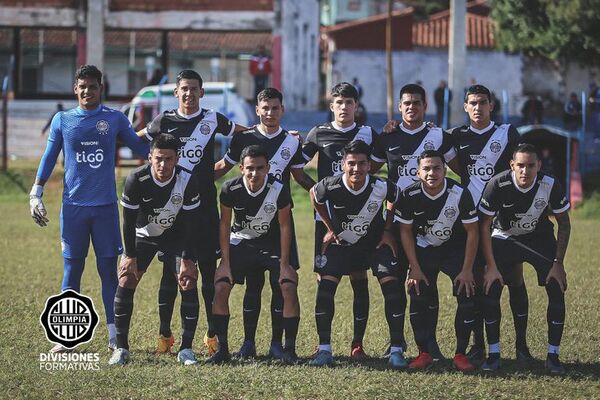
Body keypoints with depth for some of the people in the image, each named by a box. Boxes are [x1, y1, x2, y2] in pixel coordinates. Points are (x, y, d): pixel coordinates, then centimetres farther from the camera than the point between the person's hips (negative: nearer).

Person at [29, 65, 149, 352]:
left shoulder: (115, 119, 4)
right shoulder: (62, 120, 5)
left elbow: (140, 148, 14)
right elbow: (49, 158, 10)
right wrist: (36, 194, 5)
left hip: (106, 205, 0)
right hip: (73, 206, 0)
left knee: (108, 269, 1)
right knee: (72, 269, 2)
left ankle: (114, 336, 5)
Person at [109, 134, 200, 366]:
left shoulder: (187, 181, -24)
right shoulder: (136, 179, -26)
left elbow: (190, 224, -15)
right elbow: (129, 221, -16)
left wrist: (187, 260, -16)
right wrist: (131, 256, -14)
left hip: (176, 236, 0)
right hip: (143, 235, 0)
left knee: (188, 284, -14)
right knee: (126, 281, -13)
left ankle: (186, 349, -4)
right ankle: (121, 348, -4)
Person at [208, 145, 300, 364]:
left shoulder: (279, 190, -24)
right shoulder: (230, 189, -21)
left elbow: (284, 226, -12)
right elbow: (225, 225, -7)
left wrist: (284, 264, -12)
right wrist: (226, 261, -9)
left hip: (273, 242, -1)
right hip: (241, 241, 1)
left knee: (290, 287, -15)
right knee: (220, 287, -12)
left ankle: (289, 349, -5)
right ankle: (222, 348, -2)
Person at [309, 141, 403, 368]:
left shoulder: (382, 188, -24)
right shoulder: (331, 187, -24)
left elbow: (396, 202, 1)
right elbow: (314, 196, 2)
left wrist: (387, 230, 0)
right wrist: (329, 228, 3)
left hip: (375, 242, 0)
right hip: (341, 242, 1)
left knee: (392, 288, -16)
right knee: (325, 287, -14)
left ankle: (396, 351, -7)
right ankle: (324, 350, -4)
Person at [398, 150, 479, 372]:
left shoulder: (460, 194, -24)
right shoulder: (410, 195, -19)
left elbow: (472, 232, -14)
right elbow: (406, 232, -6)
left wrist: (467, 270, -15)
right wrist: (415, 268, -10)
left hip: (456, 248, -1)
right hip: (424, 248, 1)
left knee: (467, 298, -14)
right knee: (418, 298, -13)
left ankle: (460, 354, -2)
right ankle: (424, 353, 0)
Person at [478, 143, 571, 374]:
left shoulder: (551, 186, -24)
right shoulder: (498, 185, -27)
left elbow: (564, 225, -9)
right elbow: (484, 226, -16)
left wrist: (558, 263, -13)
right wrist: (491, 267, -19)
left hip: (540, 238, 1)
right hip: (504, 237, -1)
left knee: (557, 292, -11)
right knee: (491, 289, -14)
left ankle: (553, 355, -1)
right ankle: (494, 354, -1)